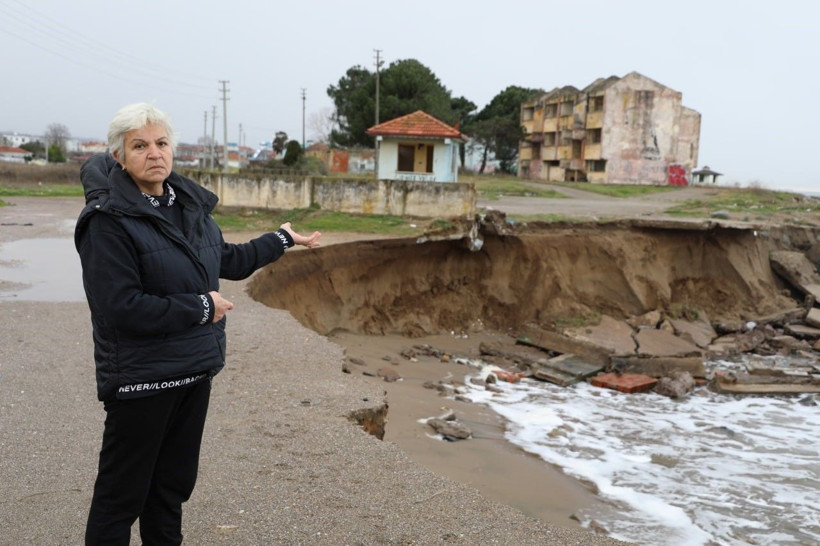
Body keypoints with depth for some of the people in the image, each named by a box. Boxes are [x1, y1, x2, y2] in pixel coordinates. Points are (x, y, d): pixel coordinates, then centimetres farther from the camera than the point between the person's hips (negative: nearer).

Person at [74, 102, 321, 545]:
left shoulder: (189, 205, 6)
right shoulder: (108, 220, -17)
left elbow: (229, 261, 21)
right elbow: (121, 308, -23)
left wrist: (282, 239, 27)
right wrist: (203, 307, -17)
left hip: (195, 370, 7)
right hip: (141, 377, -7)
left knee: (174, 483, 21)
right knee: (123, 493, 7)